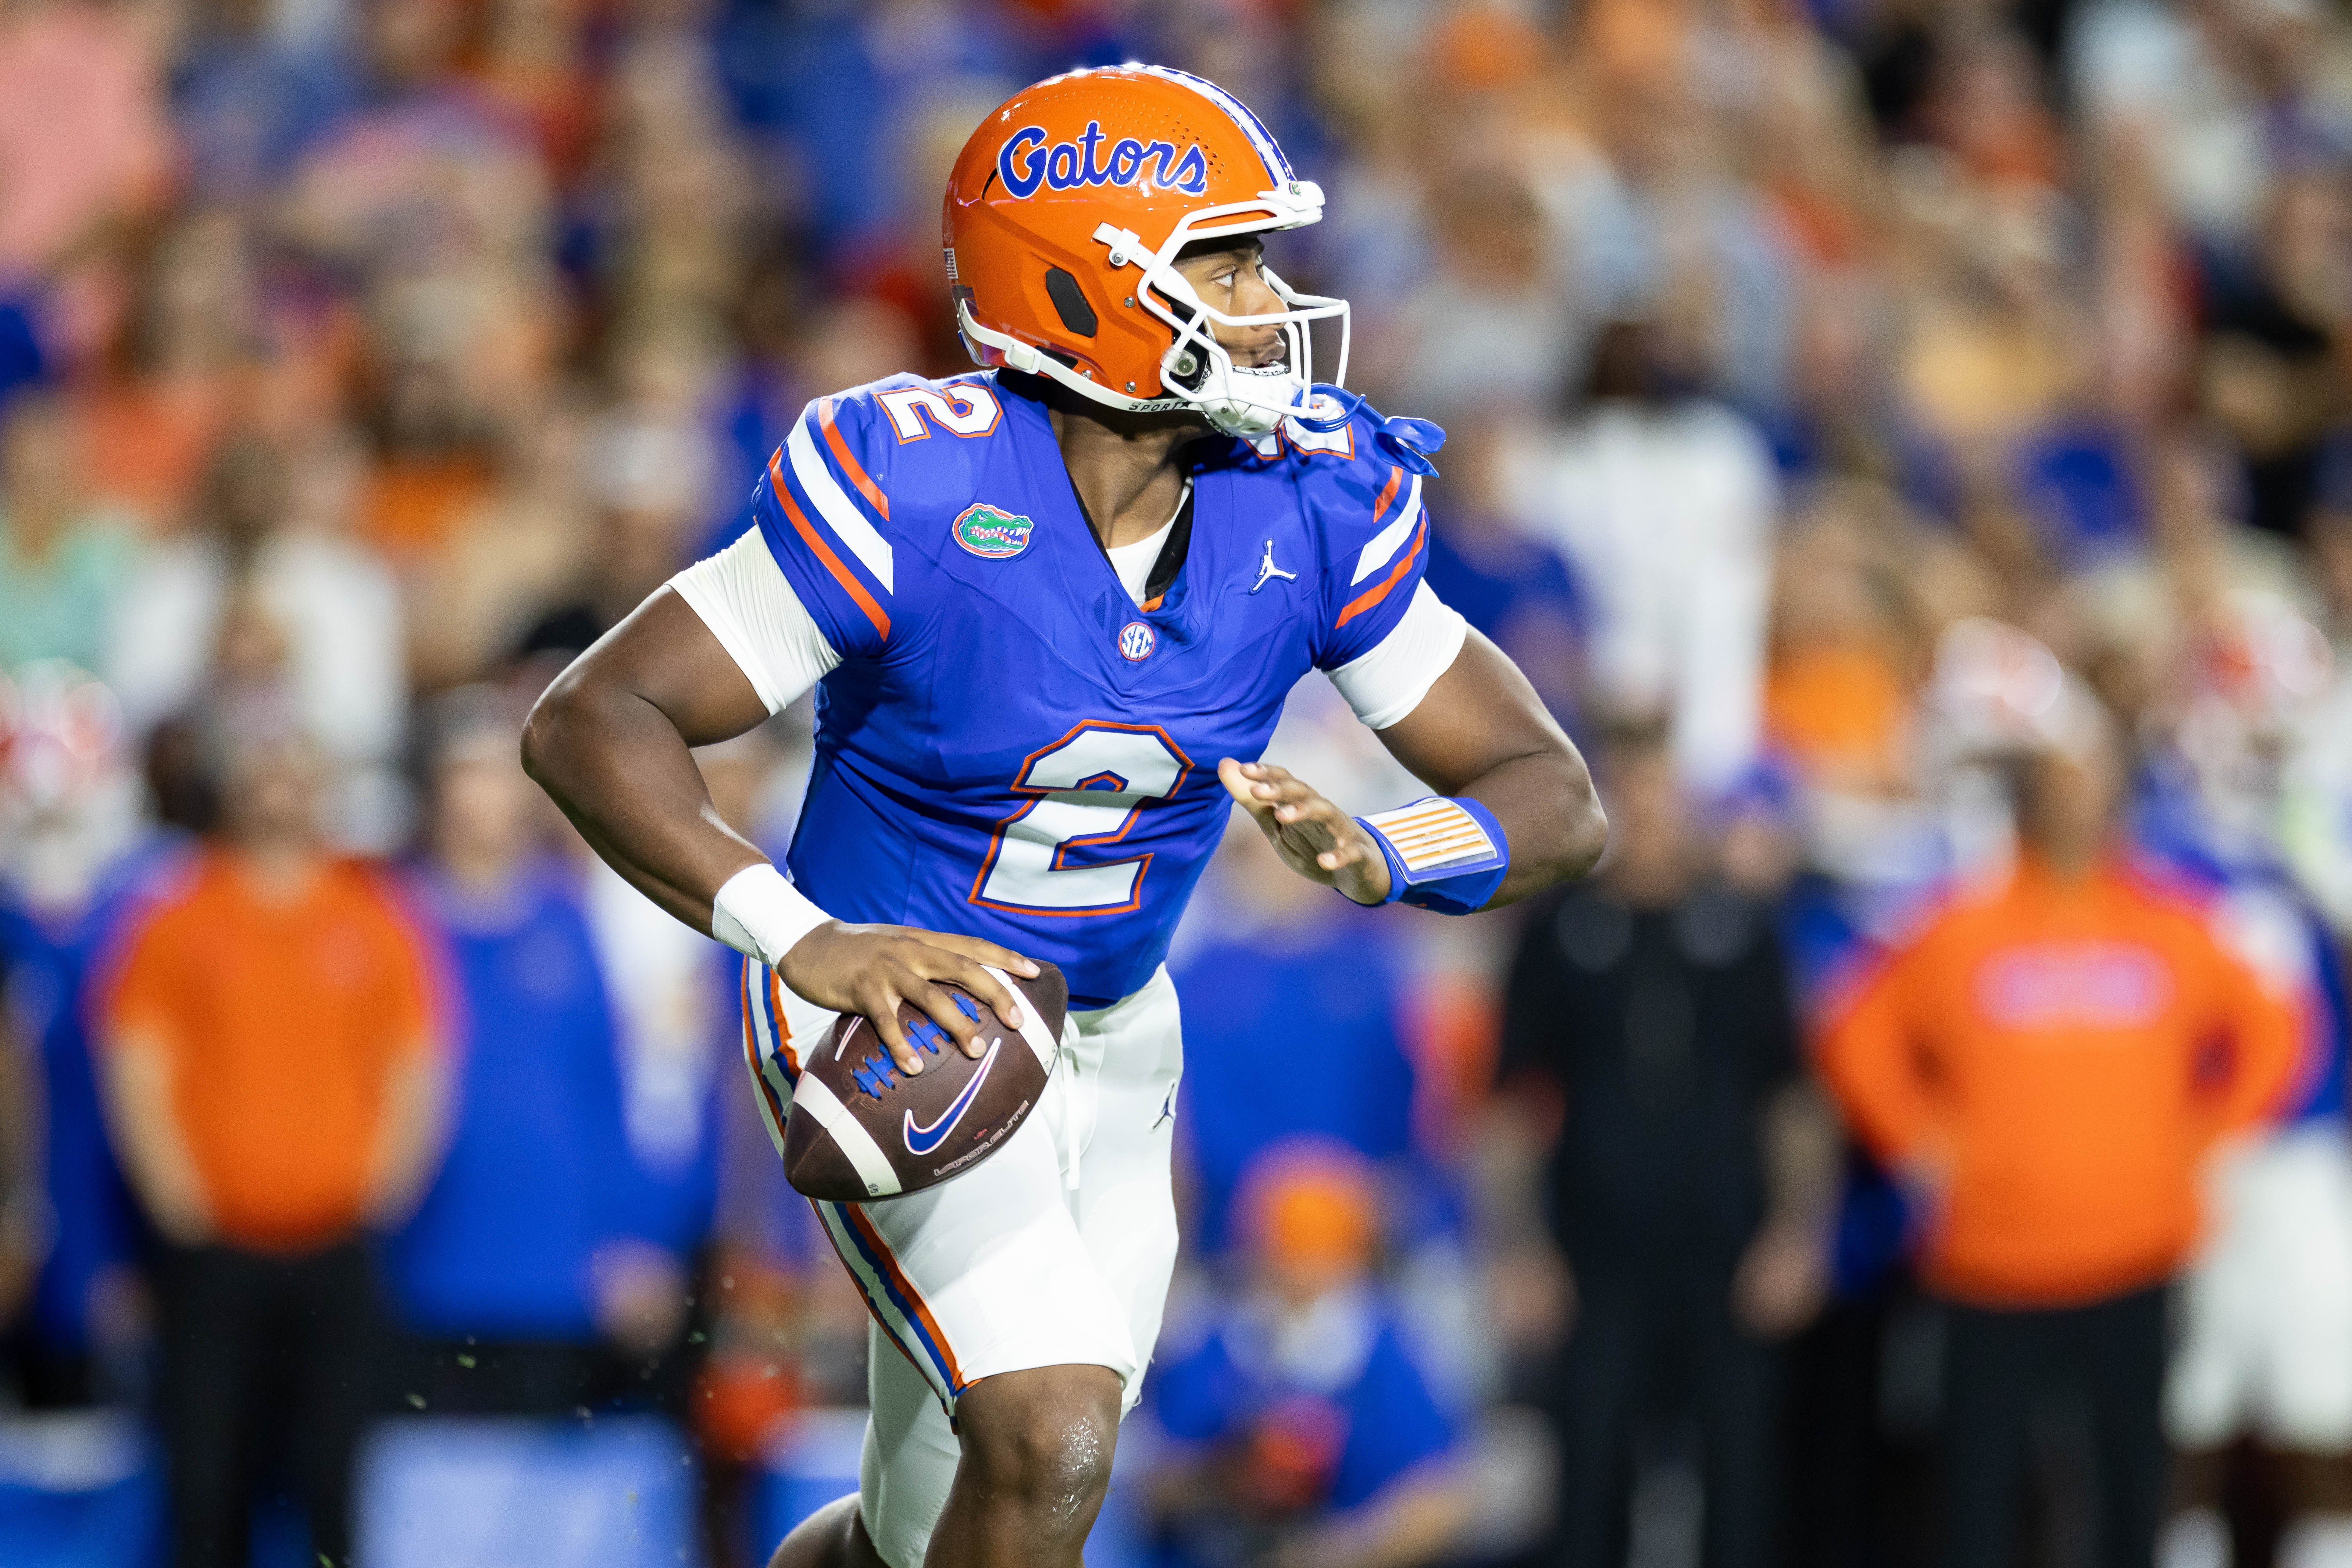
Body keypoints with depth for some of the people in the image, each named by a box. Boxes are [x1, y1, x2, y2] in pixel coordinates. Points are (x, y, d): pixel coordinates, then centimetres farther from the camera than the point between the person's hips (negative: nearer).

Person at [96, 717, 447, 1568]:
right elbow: (137, 1067, 1)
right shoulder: (179, 916, 4)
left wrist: (381, 1184, -4)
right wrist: (178, 1195, -9)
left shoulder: (373, 917, 9)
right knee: (206, 1481, -2)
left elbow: (414, 1070, 10)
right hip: (213, 1248, -1)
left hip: (338, 1244, 1)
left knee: (341, 1484, -3)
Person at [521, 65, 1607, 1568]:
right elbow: (589, 723, -26)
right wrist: (800, 937, -41)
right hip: (888, 1004, -6)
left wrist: (1378, 856, -32)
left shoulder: (1316, 502, -11)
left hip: (1111, 1047, 6)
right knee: (1054, 1441, -25)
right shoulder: (913, 490, -25)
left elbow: (1559, 803, -9)